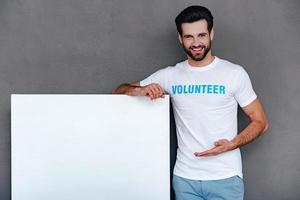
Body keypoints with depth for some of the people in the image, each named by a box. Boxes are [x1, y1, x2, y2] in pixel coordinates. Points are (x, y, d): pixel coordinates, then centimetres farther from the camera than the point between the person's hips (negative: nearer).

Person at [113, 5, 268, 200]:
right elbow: (120, 91, 9)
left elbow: (260, 122, 2)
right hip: (184, 178, 2)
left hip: (225, 178, -2)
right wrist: (141, 90, -14)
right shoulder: (170, 75, 3)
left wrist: (232, 144, -16)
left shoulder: (235, 73, -3)